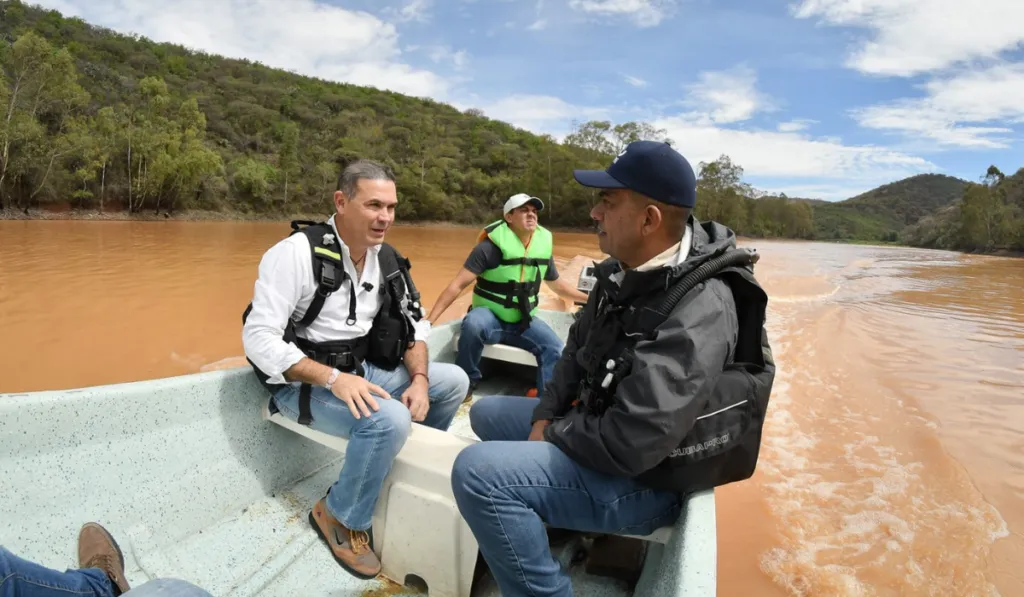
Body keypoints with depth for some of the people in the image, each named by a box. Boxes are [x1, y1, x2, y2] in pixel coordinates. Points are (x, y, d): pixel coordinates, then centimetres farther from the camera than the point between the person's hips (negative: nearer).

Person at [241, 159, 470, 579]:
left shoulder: (386, 259, 1)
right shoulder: (298, 252, -19)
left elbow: (413, 326, 5)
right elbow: (259, 337, -23)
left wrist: (419, 379, -13)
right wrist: (332, 378, -32)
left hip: (363, 371, 7)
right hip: (304, 382, -7)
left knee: (453, 381, 2)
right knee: (390, 419, -31)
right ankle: (339, 517, -5)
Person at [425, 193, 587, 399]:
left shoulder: (543, 247, 1)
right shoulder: (490, 246, -15)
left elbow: (557, 284, 19)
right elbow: (458, 284, -18)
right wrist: (429, 319, -24)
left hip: (524, 321, 4)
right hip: (490, 316, -4)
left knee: (555, 349, -19)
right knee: (472, 324, -36)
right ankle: (466, 382, -13)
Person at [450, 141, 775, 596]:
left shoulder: (699, 311, -30)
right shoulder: (625, 271, 0)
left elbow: (630, 445, -34)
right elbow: (578, 348, 12)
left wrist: (553, 434, -16)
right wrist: (546, 416, -2)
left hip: (644, 476, -9)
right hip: (594, 426, 10)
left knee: (478, 472, -26)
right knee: (486, 414, 19)